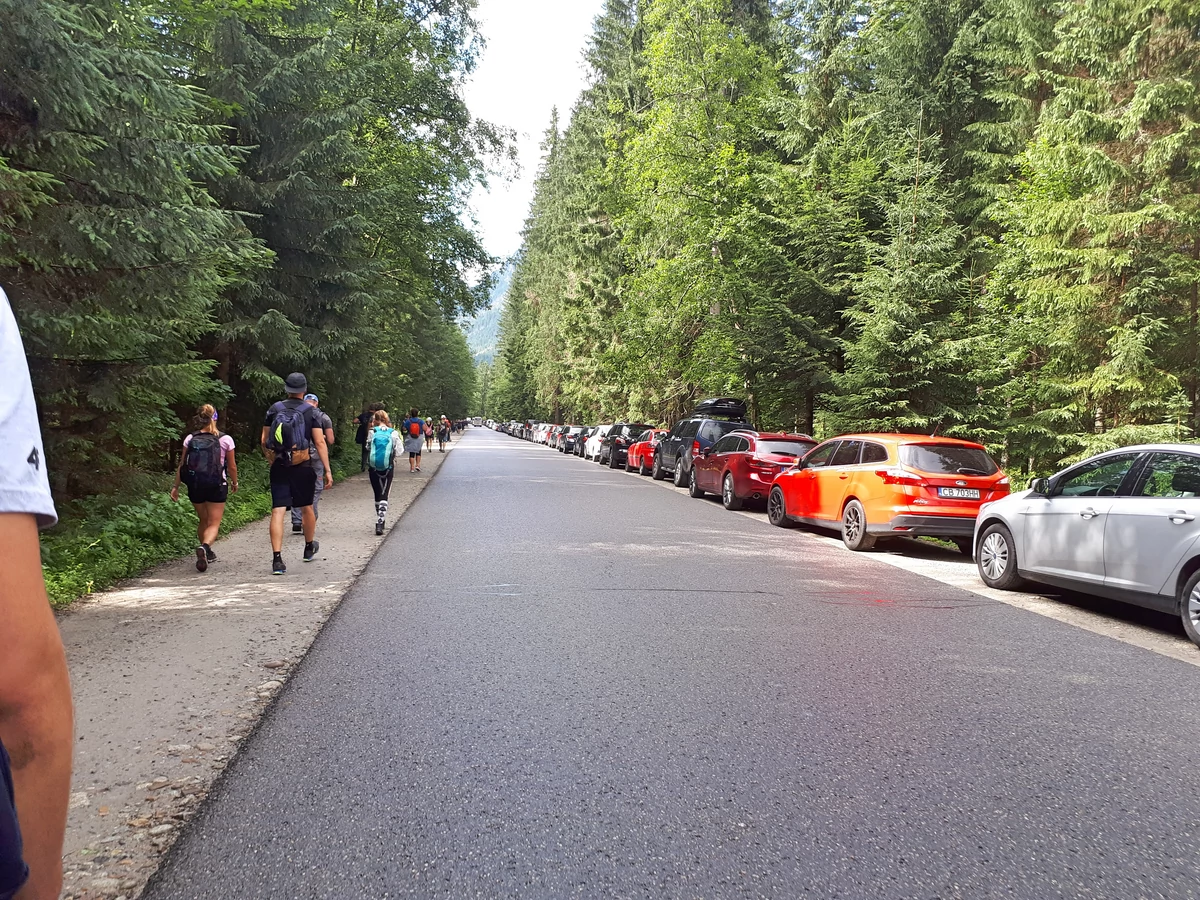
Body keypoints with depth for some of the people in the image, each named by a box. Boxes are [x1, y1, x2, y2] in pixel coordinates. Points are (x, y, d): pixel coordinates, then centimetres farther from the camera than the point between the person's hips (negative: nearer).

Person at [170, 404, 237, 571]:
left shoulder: (190, 439, 0)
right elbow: (232, 467, 1)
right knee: (214, 524, 2)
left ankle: (206, 553, 32)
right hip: (217, 487, -3)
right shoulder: (225, 440, -5)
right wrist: (234, 483, 18)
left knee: (203, 521, 22)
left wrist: (176, 487, 10)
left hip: (195, 487, 3)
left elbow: (181, 465, 2)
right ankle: (204, 546, -26)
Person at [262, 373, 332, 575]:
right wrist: (328, 470, -5)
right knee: (306, 508, 18)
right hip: (302, 467, -1)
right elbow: (319, 442, -7)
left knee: (278, 511, -3)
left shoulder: (274, 409, 5)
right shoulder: (311, 411, -3)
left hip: (279, 467, 1)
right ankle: (309, 547, 38)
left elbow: (264, 441, 8)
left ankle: (277, 558, -12)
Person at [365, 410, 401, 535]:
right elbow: (398, 450, -3)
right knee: (384, 496, 1)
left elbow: (368, 446, 0)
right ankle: (380, 522, -15)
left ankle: (380, 521, 26)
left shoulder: (372, 432, -5)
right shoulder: (393, 433, -5)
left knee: (377, 495, 15)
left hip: (373, 467, 1)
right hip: (388, 467, -1)